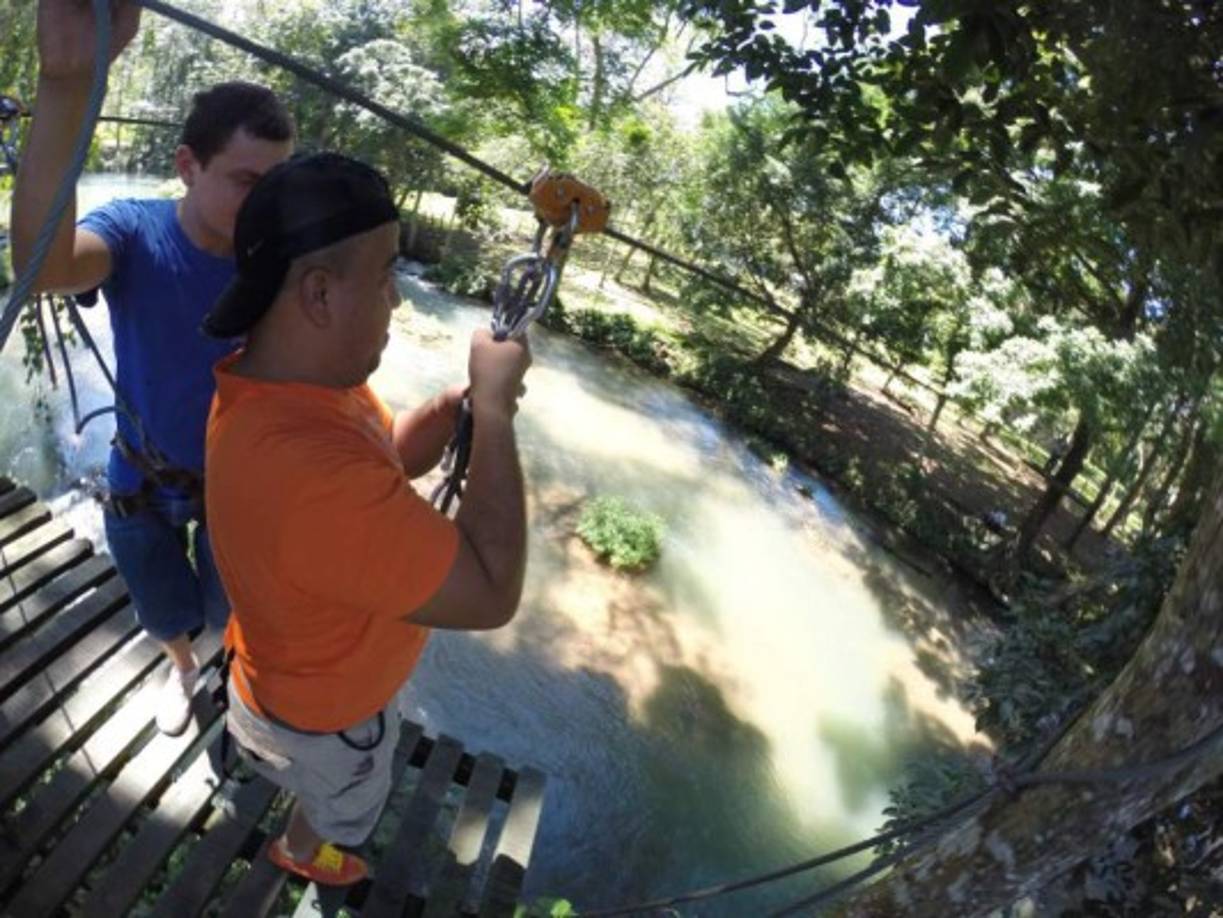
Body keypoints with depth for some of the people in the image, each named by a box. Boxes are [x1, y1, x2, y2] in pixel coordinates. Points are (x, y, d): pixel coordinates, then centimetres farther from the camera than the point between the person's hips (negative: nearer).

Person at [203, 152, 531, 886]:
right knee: (344, 799, 30)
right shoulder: (309, 470, -48)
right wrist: (495, 409, -36)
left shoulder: (305, 375, -16)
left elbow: (393, 457, -1)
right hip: (330, 702, -6)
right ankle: (302, 851, 62)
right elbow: (491, 595, -41)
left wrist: (467, 397, -20)